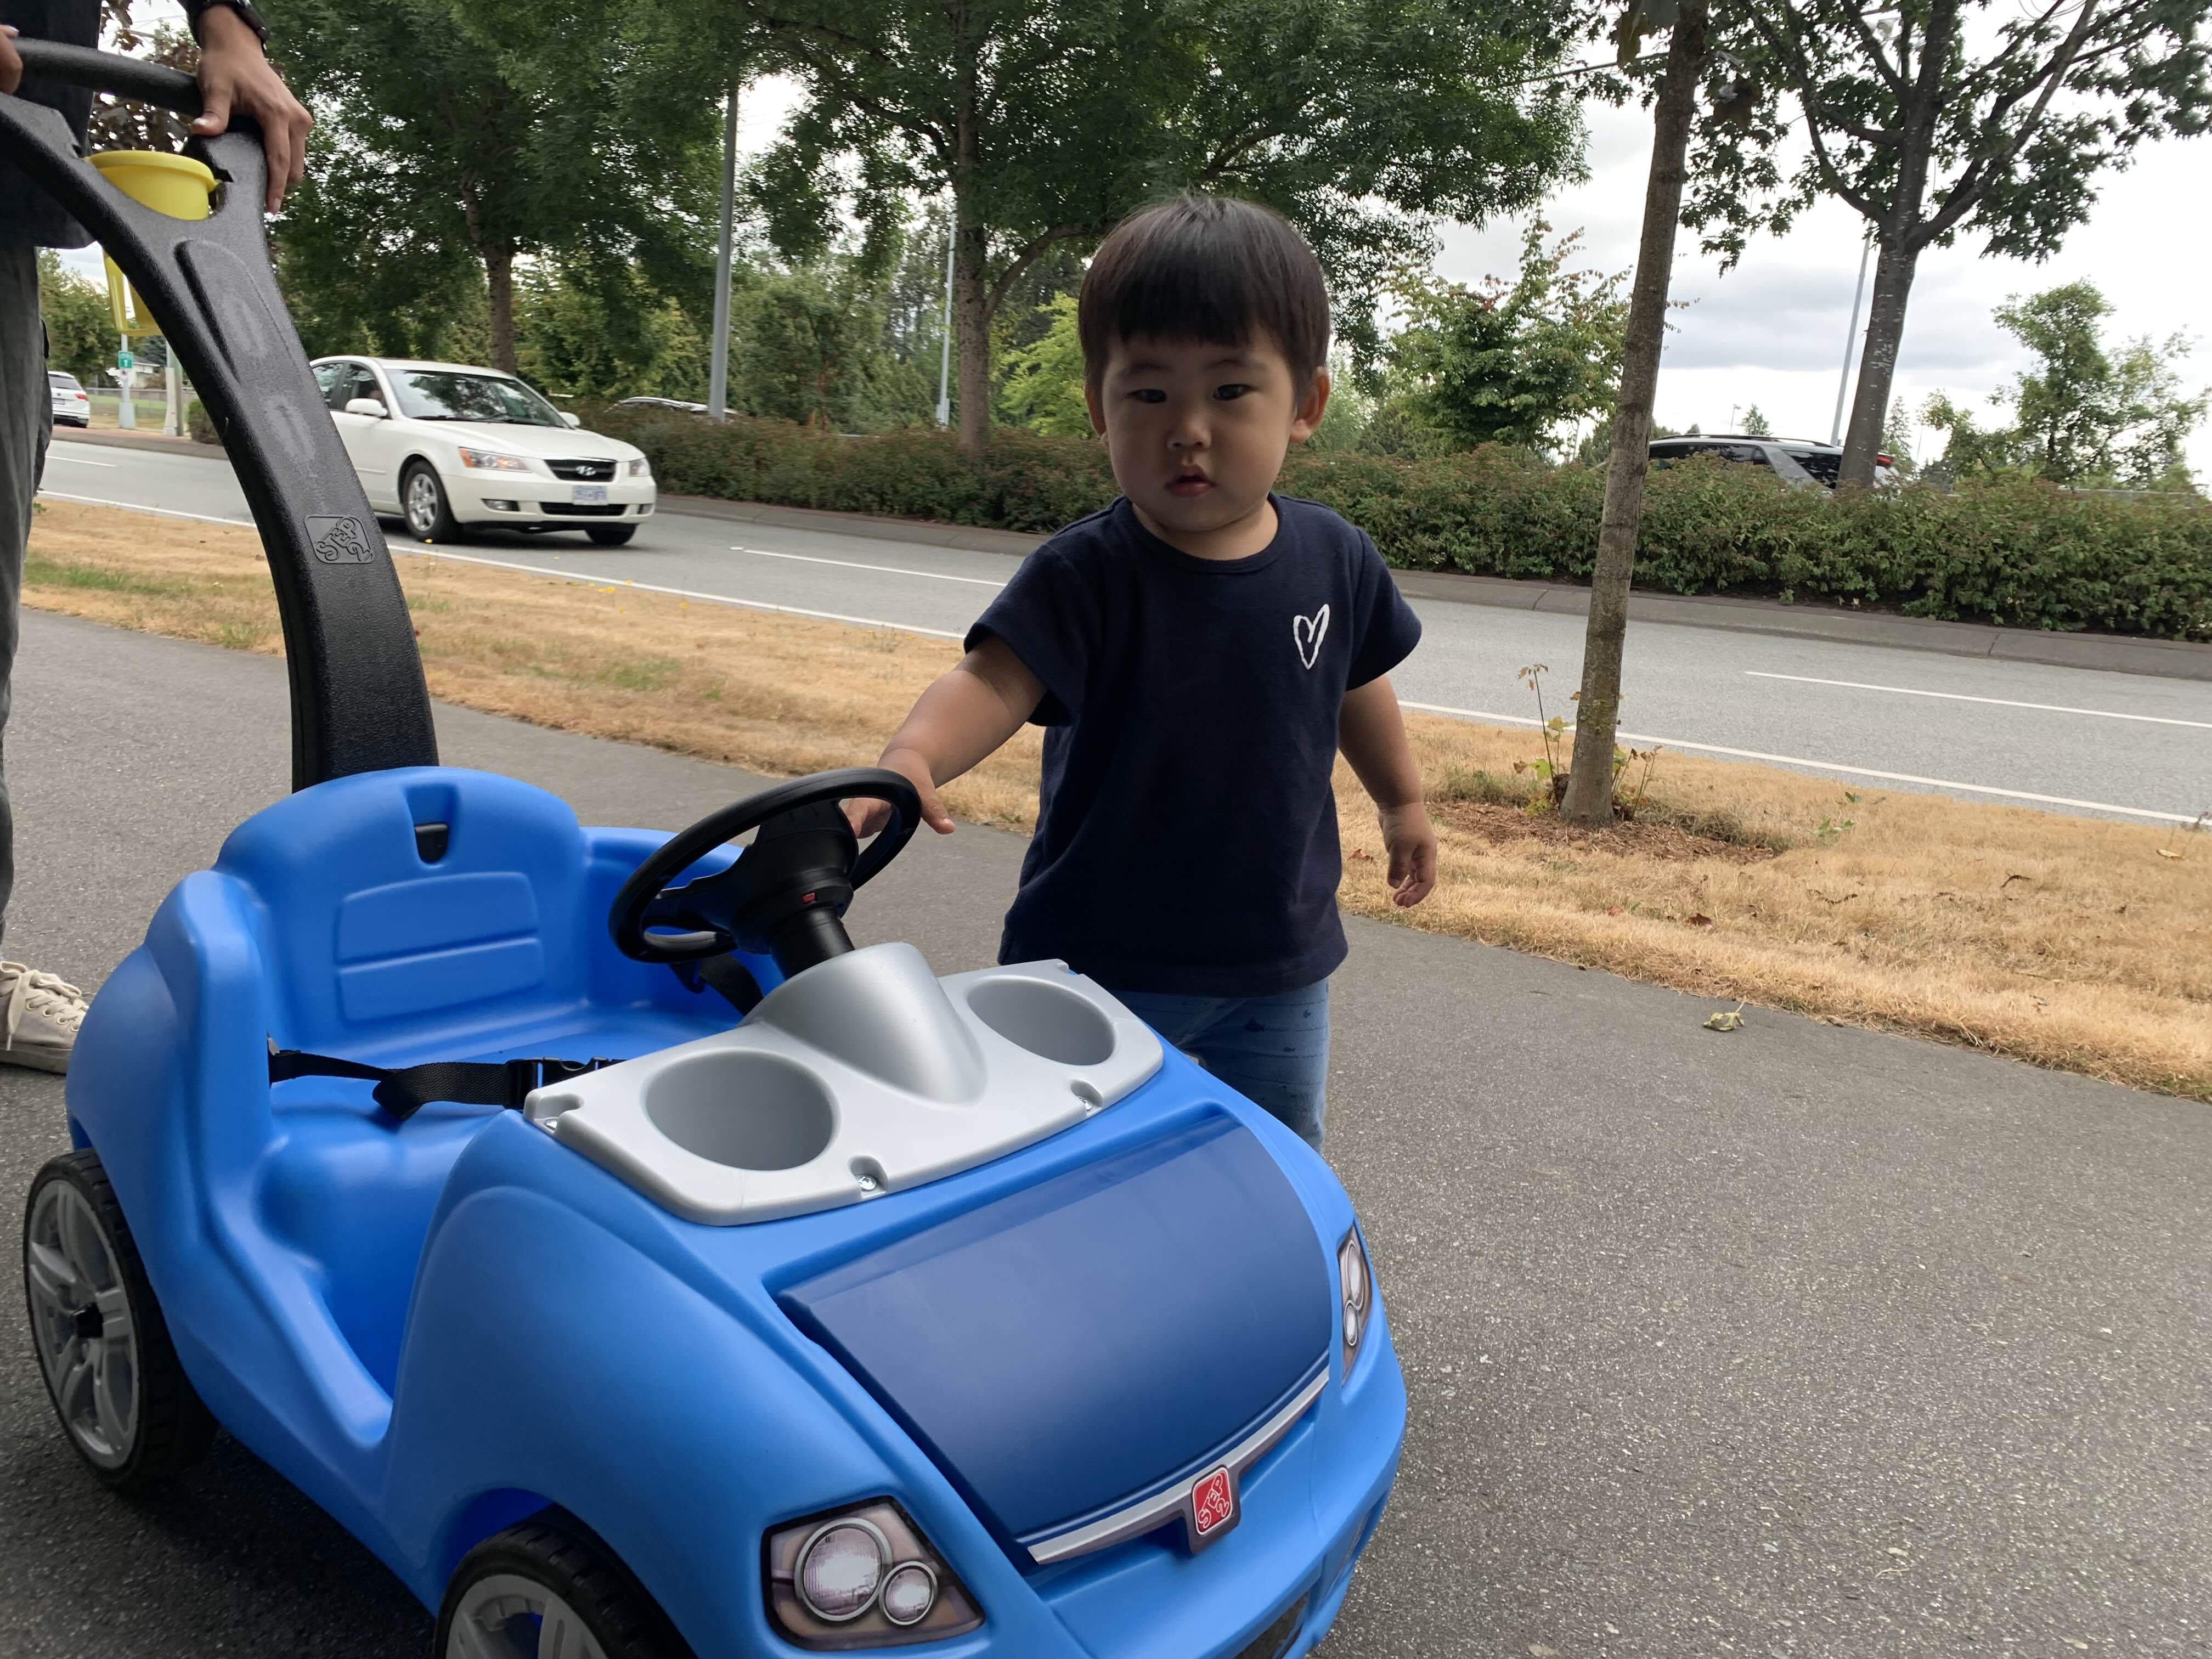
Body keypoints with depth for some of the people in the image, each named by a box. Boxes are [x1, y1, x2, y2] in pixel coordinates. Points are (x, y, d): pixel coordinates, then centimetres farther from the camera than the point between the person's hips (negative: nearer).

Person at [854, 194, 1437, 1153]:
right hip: (1101, 959, -3)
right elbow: (995, 678, -33)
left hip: (1280, 961, 4)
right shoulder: (1085, 575, -18)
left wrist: (1403, 803, 27)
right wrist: (912, 756, -54)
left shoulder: (1333, 559, -4)